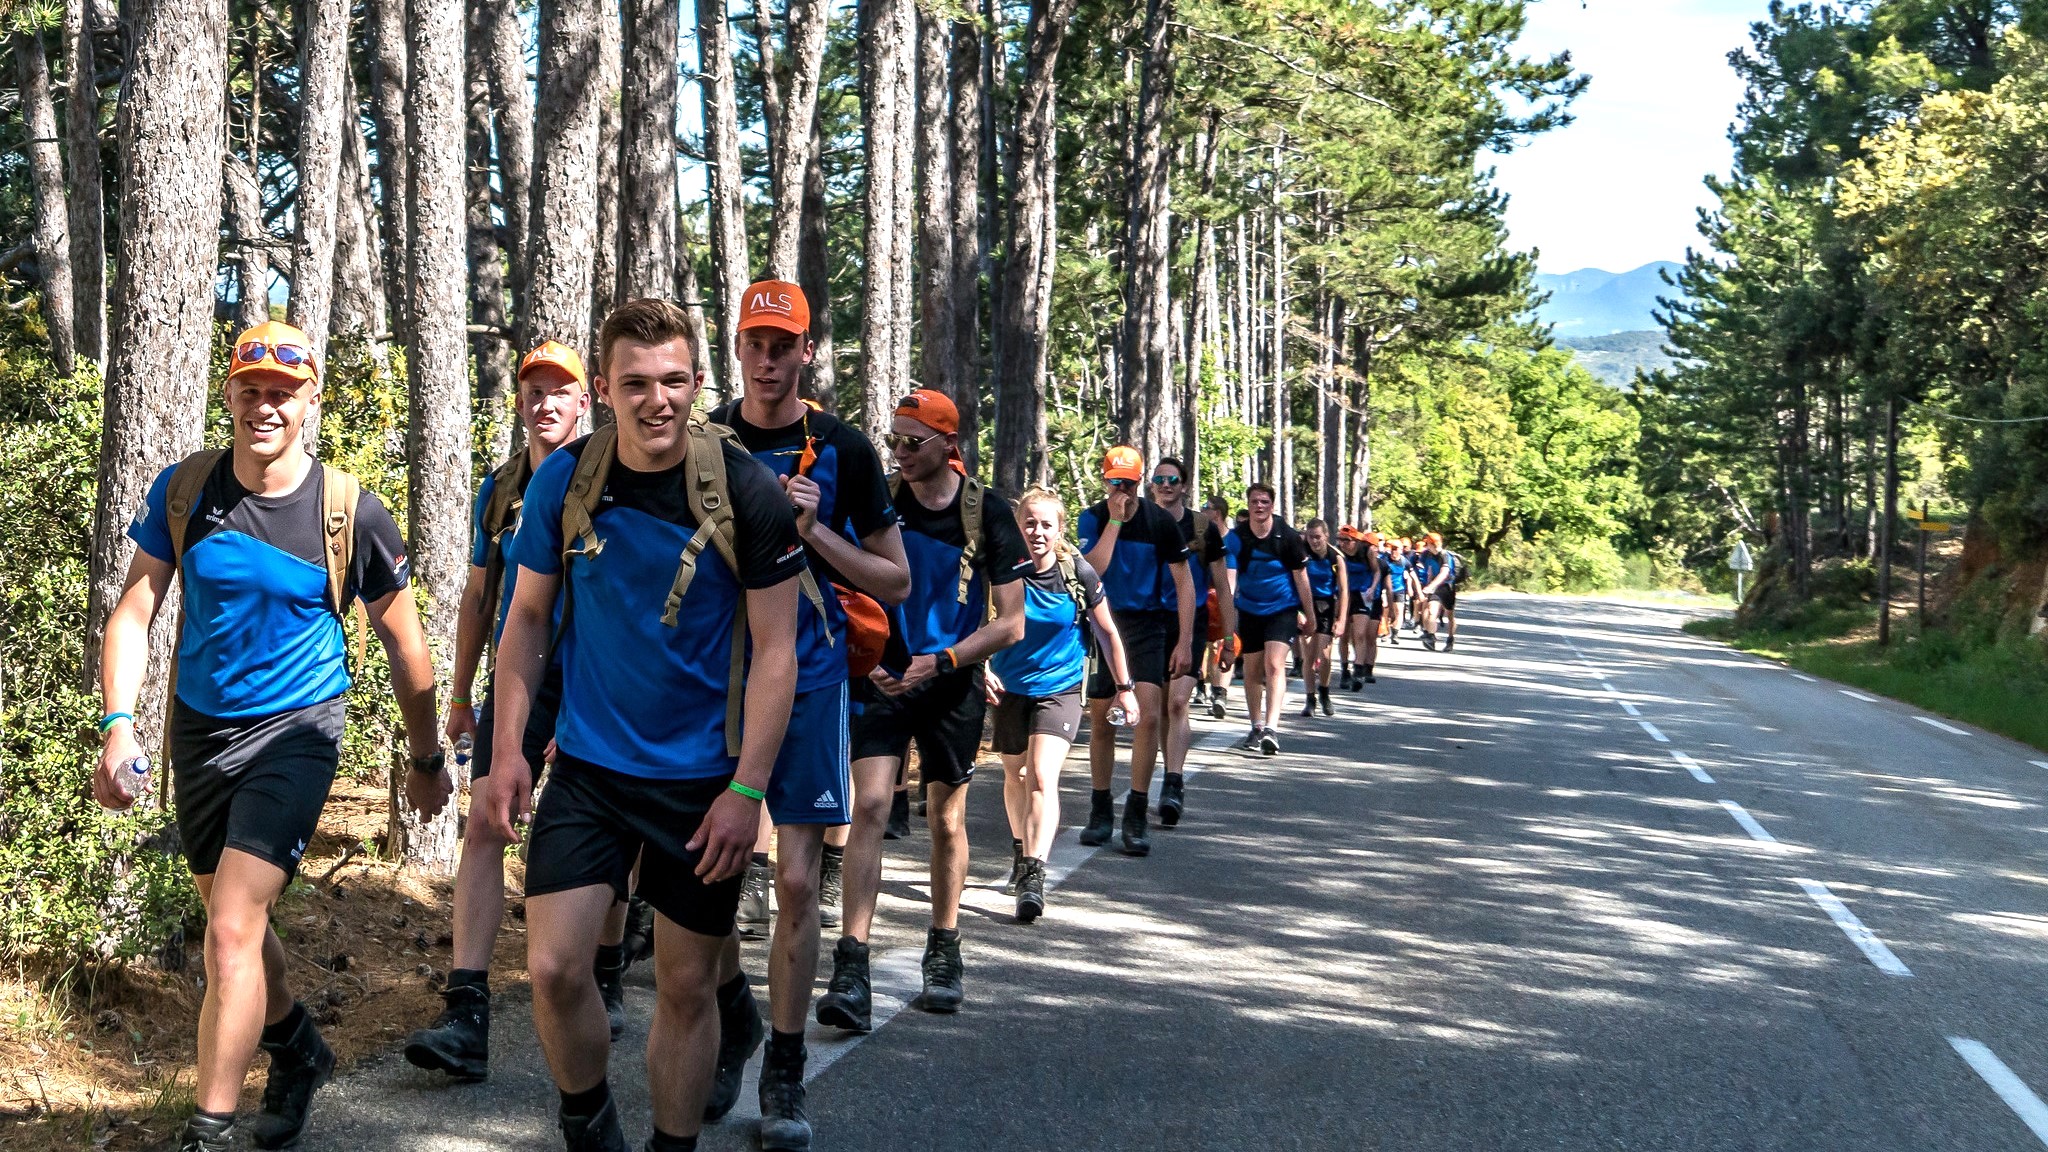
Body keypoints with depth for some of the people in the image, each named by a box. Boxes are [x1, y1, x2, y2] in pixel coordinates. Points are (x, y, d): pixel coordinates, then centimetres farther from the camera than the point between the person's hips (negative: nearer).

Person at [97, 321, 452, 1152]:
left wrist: (426, 760, 7)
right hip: (199, 730, 4)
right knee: (230, 917, 19)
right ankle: (298, 1053, 44)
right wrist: (118, 725, -17)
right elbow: (134, 610, -3)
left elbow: (404, 643, 0)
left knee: (233, 929, -16)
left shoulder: (350, 512, -11)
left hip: (294, 731, -4)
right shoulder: (184, 490, -4)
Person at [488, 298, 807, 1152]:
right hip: (588, 764, 2)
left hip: (703, 777, -1)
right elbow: (527, 616, 5)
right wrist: (507, 749, -2)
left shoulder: (749, 494, -12)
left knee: (688, 985, 8)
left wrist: (746, 790, -14)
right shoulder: (564, 481, -5)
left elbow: (774, 651, -9)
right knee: (553, 967, -7)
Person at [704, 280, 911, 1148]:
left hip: (806, 681, -2)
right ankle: (735, 1023, 30)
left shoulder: (842, 451, -1)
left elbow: (895, 582, 1)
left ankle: (783, 1077, 8)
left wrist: (814, 531, -14)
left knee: (797, 880, -4)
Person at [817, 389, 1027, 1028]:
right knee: (869, 806, -14)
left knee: (947, 820, 9)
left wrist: (941, 662, -17)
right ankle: (851, 969, -16)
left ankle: (944, 951, 27)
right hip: (883, 678, 0)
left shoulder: (988, 513, -6)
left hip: (953, 684, 0)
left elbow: (1010, 623, -6)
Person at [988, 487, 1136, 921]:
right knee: (1015, 776, 18)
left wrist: (1124, 688, 3)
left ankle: (1034, 879, -25)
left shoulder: (1079, 573, -12)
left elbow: (1108, 632, 0)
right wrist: (983, 670, -15)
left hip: (1060, 688, -2)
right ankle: (1021, 852, 44)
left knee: (1042, 777, -19)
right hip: (1011, 687, 3)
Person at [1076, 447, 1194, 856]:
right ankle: (1101, 811, 21)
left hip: (1149, 625, -2)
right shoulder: (1093, 518, -2)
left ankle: (1136, 815, -8)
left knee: (1148, 715, -16)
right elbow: (1092, 569, -18)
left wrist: (1185, 641, -7)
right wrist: (1114, 520, -20)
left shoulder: (1160, 521, -6)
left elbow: (1184, 581, -2)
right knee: (1100, 719, 7)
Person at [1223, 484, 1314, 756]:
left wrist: (1309, 614, 4)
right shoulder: (1236, 538, -8)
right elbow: (1229, 576, -16)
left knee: (1274, 664, -19)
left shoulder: (1288, 536, -10)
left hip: (1283, 608, -3)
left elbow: (1301, 577, -1)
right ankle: (1257, 729, 27)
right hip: (1249, 610, 3)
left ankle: (1271, 729, -27)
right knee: (1252, 671, 10)